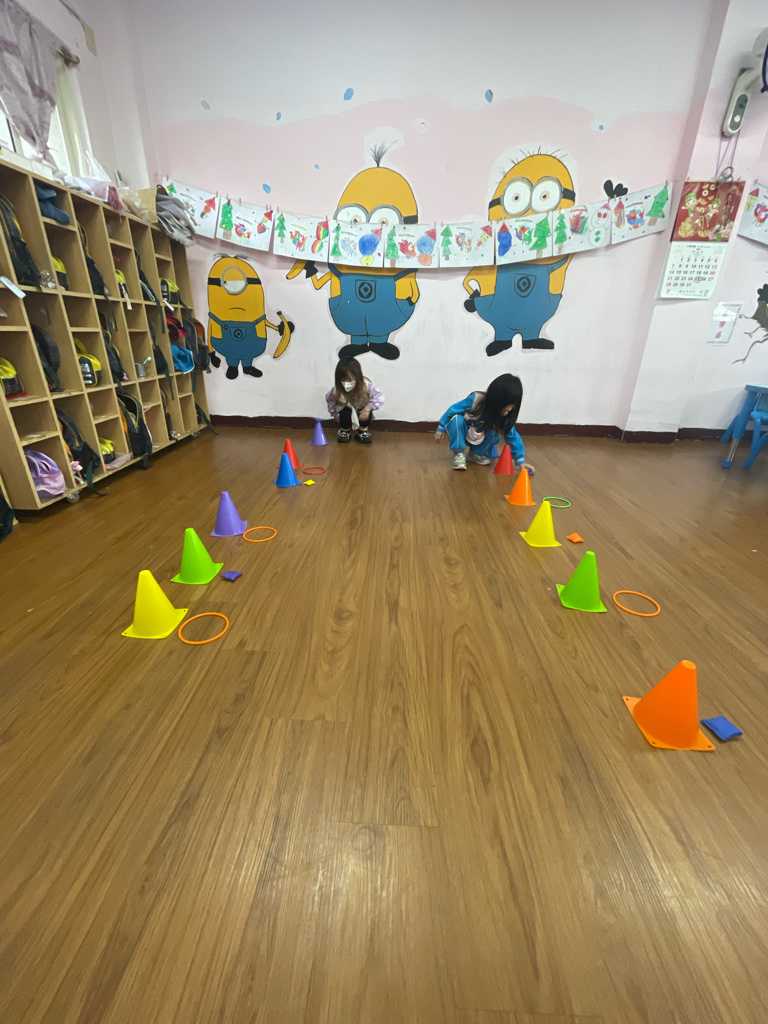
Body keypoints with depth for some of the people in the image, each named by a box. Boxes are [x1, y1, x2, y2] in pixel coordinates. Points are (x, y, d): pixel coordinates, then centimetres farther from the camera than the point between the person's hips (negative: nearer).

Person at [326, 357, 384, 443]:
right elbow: (329, 399, -11)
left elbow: (380, 397, -42)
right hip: (346, 409, 0)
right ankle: (345, 432, 3)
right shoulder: (337, 390, -30)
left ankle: (362, 432, 2)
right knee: (345, 414, -31)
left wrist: (368, 408, -52)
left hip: (361, 409, 0)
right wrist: (334, 413, -8)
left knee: (367, 413, -30)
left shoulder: (365, 385, -34)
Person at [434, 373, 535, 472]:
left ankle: (476, 453, -1)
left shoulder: (505, 415, -21)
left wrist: (521, 460, -21)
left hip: (479, 439, 3)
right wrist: (441, 428, -12)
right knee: (457, 419, -35)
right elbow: (453, 410, -20)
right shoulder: (475, 399, -32)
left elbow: (512, 436, -15)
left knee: (495, 434, -26)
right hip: (459, 434, -3)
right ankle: (459, 453, -19)